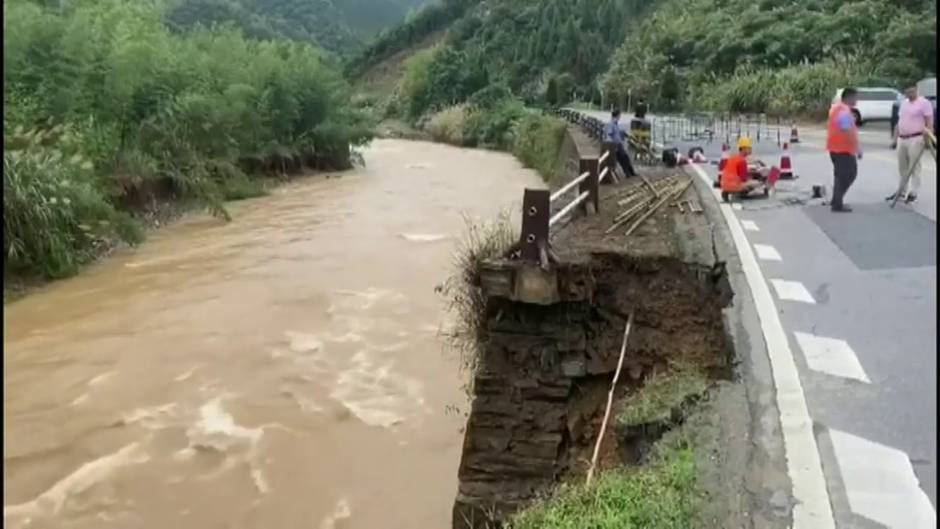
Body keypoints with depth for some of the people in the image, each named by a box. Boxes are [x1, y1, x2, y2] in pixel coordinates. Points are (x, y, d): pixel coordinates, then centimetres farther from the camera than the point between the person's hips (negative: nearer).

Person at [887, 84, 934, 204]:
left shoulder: (923, 103, -7)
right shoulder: (904, 102, 16)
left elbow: (929, 121, -12)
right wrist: (895, 136, 17)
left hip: (916, 139, -7)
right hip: (902, 139, 7)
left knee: (914, 167, -5)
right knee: (902, 167, 12)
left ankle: (913, 193, -2)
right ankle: (901, 191, 20)